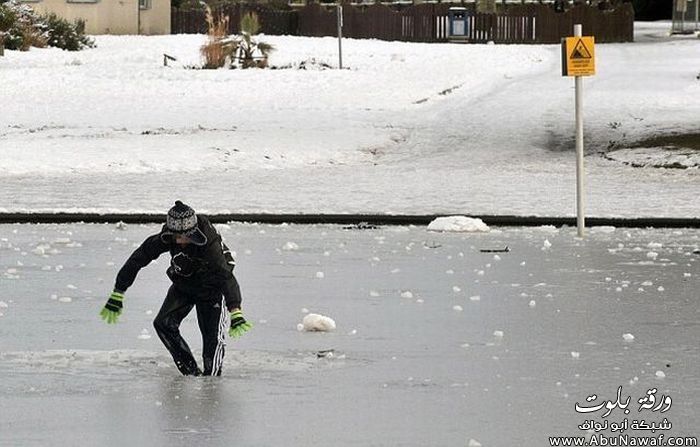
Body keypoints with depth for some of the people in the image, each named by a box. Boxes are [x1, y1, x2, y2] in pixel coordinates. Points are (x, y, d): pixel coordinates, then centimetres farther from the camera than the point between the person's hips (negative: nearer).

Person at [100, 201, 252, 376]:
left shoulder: (209, 243, -37)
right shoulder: (167, 238, -25)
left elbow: (226, 276, -45)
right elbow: (138, 258, -19)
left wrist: (236, 313, -57)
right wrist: (117, 295, -20)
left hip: (211, 288, -4)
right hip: (183, 284, 4)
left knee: (213, 336, -14)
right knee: (163, 324, -11)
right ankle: (191, 372, -2)